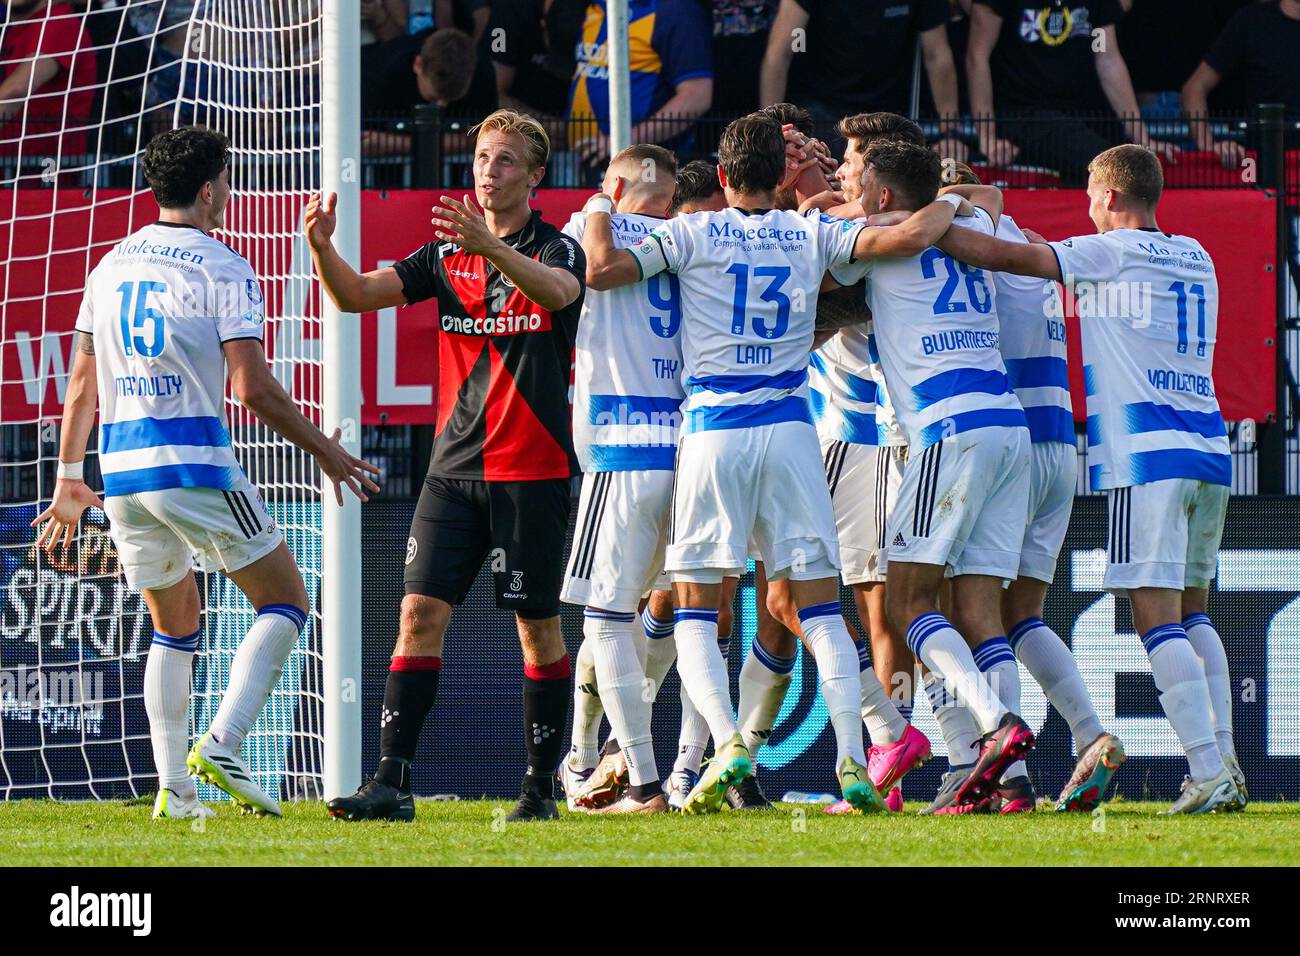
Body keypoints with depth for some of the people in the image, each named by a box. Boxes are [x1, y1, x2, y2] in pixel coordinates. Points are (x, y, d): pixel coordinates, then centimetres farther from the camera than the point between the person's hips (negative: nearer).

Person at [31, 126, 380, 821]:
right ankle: (220, 745, -12)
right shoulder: (222, 270, -7)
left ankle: (174, 790, 11)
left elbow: (83, 383, 14)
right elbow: (252, 387, -13)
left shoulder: (111, 265, 12)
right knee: (285, 603, 5)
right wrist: (324, 451, -3)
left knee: (174, 627, 19)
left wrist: (69, 478, 21)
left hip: (120, 469, 6)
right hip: (193, 464, -6)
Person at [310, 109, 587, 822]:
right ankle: (391, 783, -10)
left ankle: (541, 786, 11)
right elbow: (357, 295, 3)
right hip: (454, 466, 4)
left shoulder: (557, 249, -2)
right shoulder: (445, 255, 11)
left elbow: (558, 290, -26)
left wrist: (489, 245, -44)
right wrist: (322, 248, -19)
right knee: (421, 611, -6)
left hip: (532, 469, -4)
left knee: (538, 626, 2)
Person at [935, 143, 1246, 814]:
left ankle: (1209, 776, -18)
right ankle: (1226, 767, 7)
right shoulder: (1196, 259, 18)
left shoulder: (1112, 253, -3)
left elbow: (1009, 258, -8)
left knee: (1157, 615, -9)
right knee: (1191, 612, 14)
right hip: (1209, 450, 7)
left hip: (1148, 455, -7)